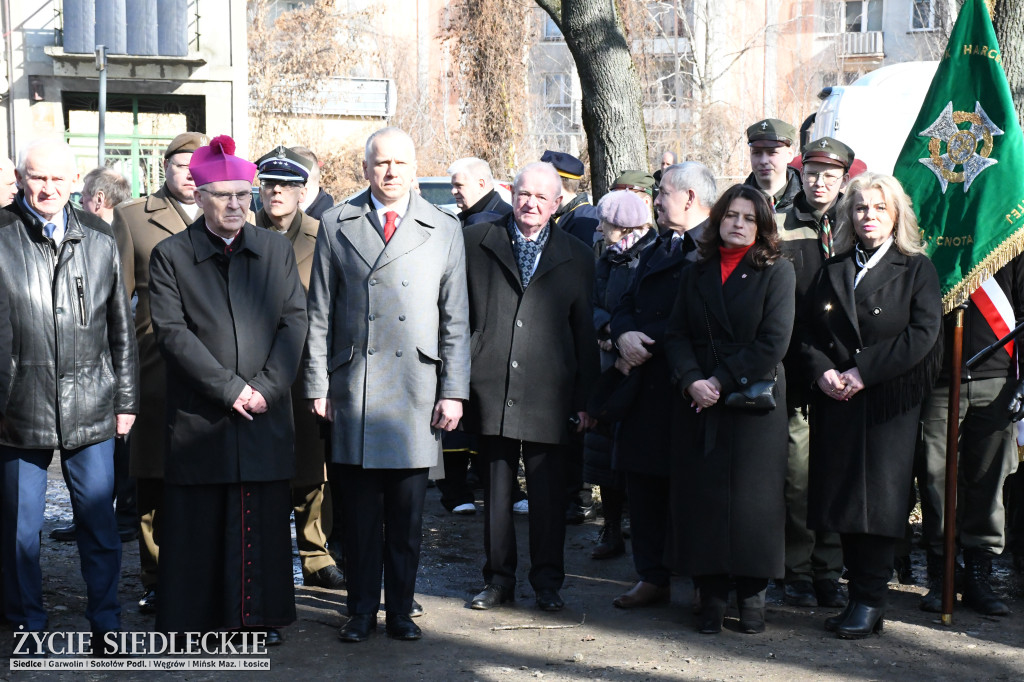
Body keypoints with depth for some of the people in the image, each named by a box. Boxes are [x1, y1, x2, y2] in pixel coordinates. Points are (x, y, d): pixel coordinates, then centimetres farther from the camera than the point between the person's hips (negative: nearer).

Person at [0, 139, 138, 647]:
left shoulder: (99, 238, 8)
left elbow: (121, 327, 13)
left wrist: (125, 399, 11)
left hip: (90, 409, 2)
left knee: (99, 520, 7)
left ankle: (105, 620, 21)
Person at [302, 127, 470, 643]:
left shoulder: (445, 230, 8)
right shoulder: (336, 225, 8)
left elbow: (455, 319, 7)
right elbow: (319, 313, 7)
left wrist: (454, 391, 1)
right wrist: (317, 384, 1)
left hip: (417, 389, 0)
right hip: (352, 387, 0)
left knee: (407, 513, 5)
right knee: (359, 510, 5)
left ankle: (400, 609, 18)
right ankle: (362, 610, 18)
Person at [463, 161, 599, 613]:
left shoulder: (576, 257, 9)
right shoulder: (476, 242, 7)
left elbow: (585, 333, 9)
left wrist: (585, 398, 5)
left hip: (548, 395, 0)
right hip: (491, 389, 0)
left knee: (548, 494, 3)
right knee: (496, 491, 9)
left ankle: (548, 582, 15)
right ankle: (498, 579, 20)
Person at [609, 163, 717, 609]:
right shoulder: (656, 250, 19)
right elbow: (624, 307, 16)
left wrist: (646, 345, -15)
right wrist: (625, 334, -5)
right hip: (646, 385, 8)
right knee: (642, 481, 9)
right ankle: (652, 577, 19)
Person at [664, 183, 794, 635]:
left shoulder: (777, 271, 1)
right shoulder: (697, 274, 13)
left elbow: (773, 342, -8)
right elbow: (676, 334, 6)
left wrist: (723, 381, -13)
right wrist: (692, 381, -12)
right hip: (700, 402, 3)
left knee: (752, 494, -1)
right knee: (702, 494, 1)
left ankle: (752, 595, 10)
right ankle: (711, 594, 10)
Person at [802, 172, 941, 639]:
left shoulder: (916, 269, 3)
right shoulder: (833, 270, 15)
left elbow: (922, 333, -9)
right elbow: (810, 329, 12)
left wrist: (863, 372, -14)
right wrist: (822, 370, -8)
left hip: (889, 400, -4)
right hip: (835, 401, 4)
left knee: (878, 498, -4)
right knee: (842, 495, 4)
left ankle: (870, 601, 3)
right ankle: (858, 592, 13)